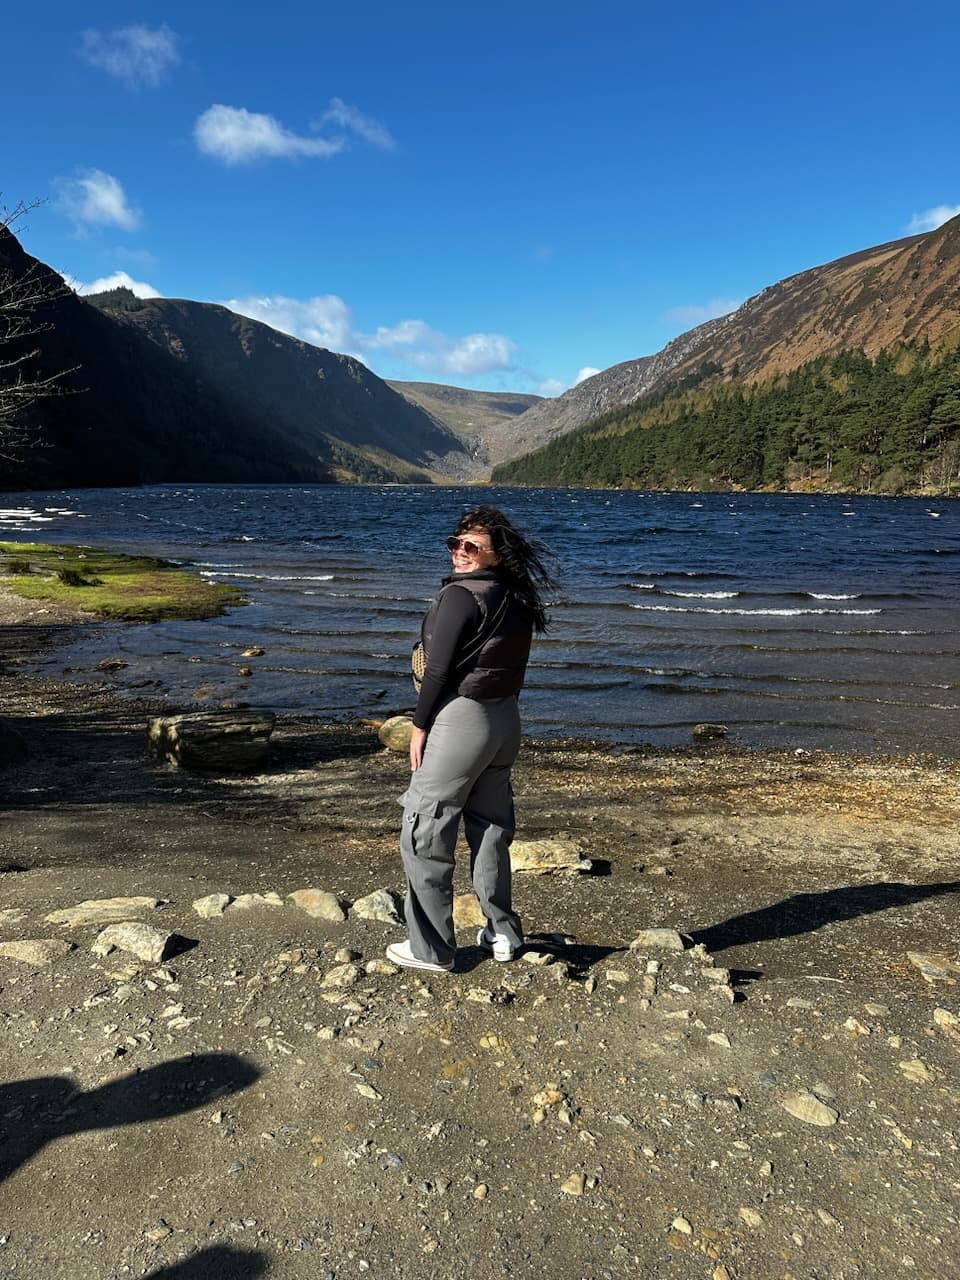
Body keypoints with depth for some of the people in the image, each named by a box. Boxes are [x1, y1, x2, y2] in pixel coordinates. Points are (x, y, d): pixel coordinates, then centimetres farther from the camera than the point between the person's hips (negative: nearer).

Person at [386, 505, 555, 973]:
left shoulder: (460, 596, -17)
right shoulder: (517, 601, 8)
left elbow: (438, 669, -17)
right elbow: (514, 667, 11)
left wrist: (419, 725, -8)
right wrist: (499, 708, 16)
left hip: (459, 719, -8)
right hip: (505, 720, 9)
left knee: (424, 836, 4)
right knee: (491, 829, 20)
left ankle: (431, 948, 12)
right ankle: (503, 934, 31)